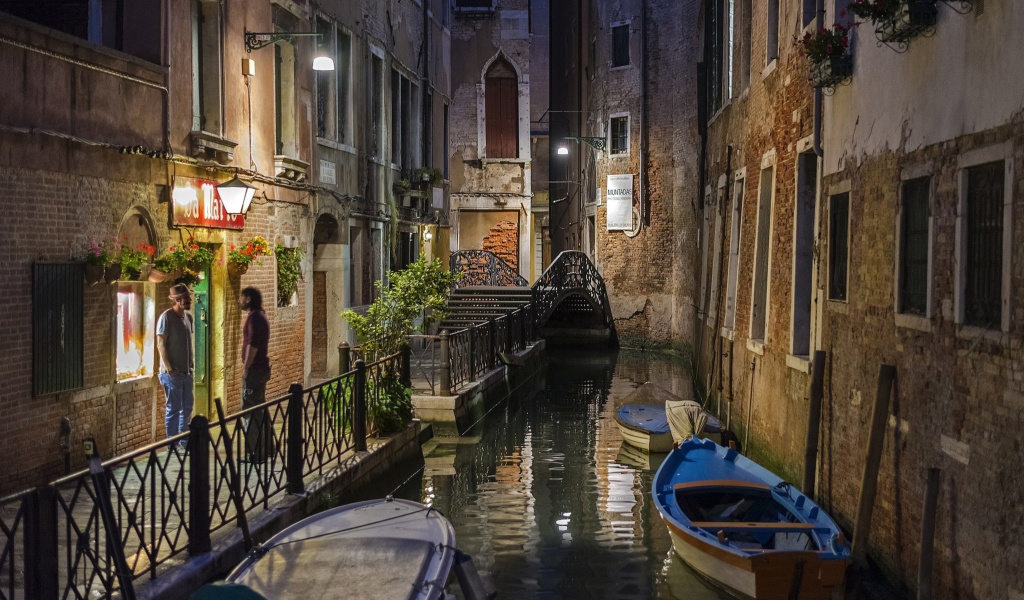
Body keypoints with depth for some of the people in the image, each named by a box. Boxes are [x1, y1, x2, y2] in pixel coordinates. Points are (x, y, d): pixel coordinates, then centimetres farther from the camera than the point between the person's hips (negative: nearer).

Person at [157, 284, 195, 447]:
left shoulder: (188, 317, 10)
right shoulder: (166, 317, -12)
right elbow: (161, 345, -14)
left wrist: (192, 364, 12)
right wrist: (169, 369, -16)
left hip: (187, 372, 8)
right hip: (172, 373, -7)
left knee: (187, 407, 13)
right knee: (173, 409, -1)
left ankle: (185, 441, 24)